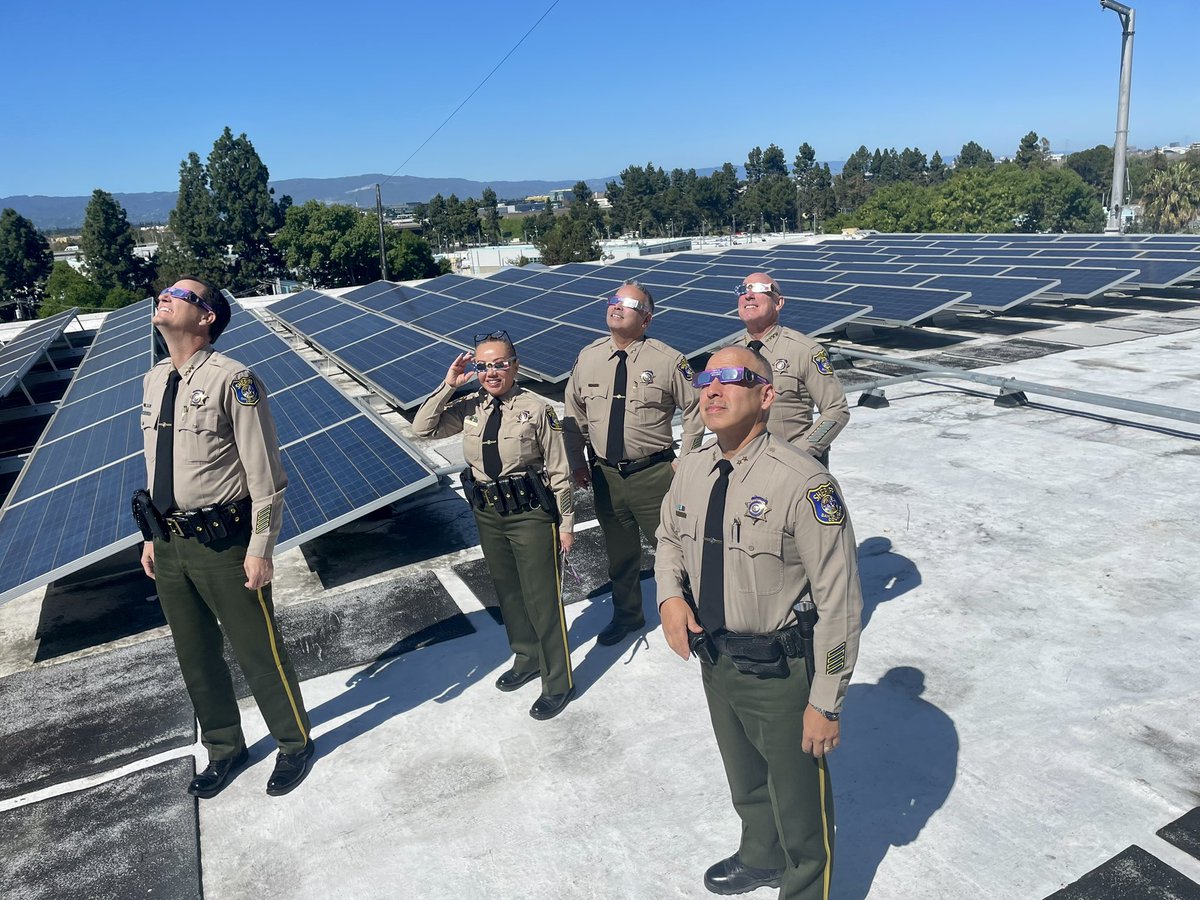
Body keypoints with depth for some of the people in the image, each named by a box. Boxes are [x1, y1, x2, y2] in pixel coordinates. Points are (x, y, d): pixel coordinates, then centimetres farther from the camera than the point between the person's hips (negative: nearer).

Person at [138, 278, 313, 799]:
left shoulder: (232, 380, -16)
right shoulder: (154, 381, 8)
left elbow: (265, 473, -16)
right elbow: (156, 465, 15)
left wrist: (260, 550, -16)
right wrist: (153, 536, 16)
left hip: (223, 542, -7)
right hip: (169, 544, 7)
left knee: (258, 652, 8)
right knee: (195, 659, 19)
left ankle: (294, 744, 33)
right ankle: (224, 750, 42)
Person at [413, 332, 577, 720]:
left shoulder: (537, 409, -14)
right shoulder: (470, 408, 1)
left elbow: (559, 471, -10)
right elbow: (423, 428, 1)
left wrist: (565, 523, -7)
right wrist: (448, 386, -8)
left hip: (530, 514, -6)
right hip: (487, 514, 6)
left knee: (542, 598, 3)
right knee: (508, 593, 21)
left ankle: (558, 683, 21)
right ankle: (527, 658, 45)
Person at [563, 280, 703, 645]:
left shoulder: (667, 360, -9)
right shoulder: (587, 357, 2)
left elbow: (695, 409, -1)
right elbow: (574, 413, 12)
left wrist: (684, 461, -4)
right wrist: (578, 461, 8)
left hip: (654, 474, -4)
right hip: (605, 475, 4)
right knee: (619, 551, 19)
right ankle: (626, 615, 41)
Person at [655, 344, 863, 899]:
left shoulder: (803, 483, -26)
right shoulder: (692, 470, -5)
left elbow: (838, 599, -22)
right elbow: (669, 537, 13)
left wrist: (826, 703, -18)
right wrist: (670, 595, -6)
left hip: (781, 672, -6)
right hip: (715, 660, 6)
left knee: (798, 800, 18)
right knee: (745, 784, 31)